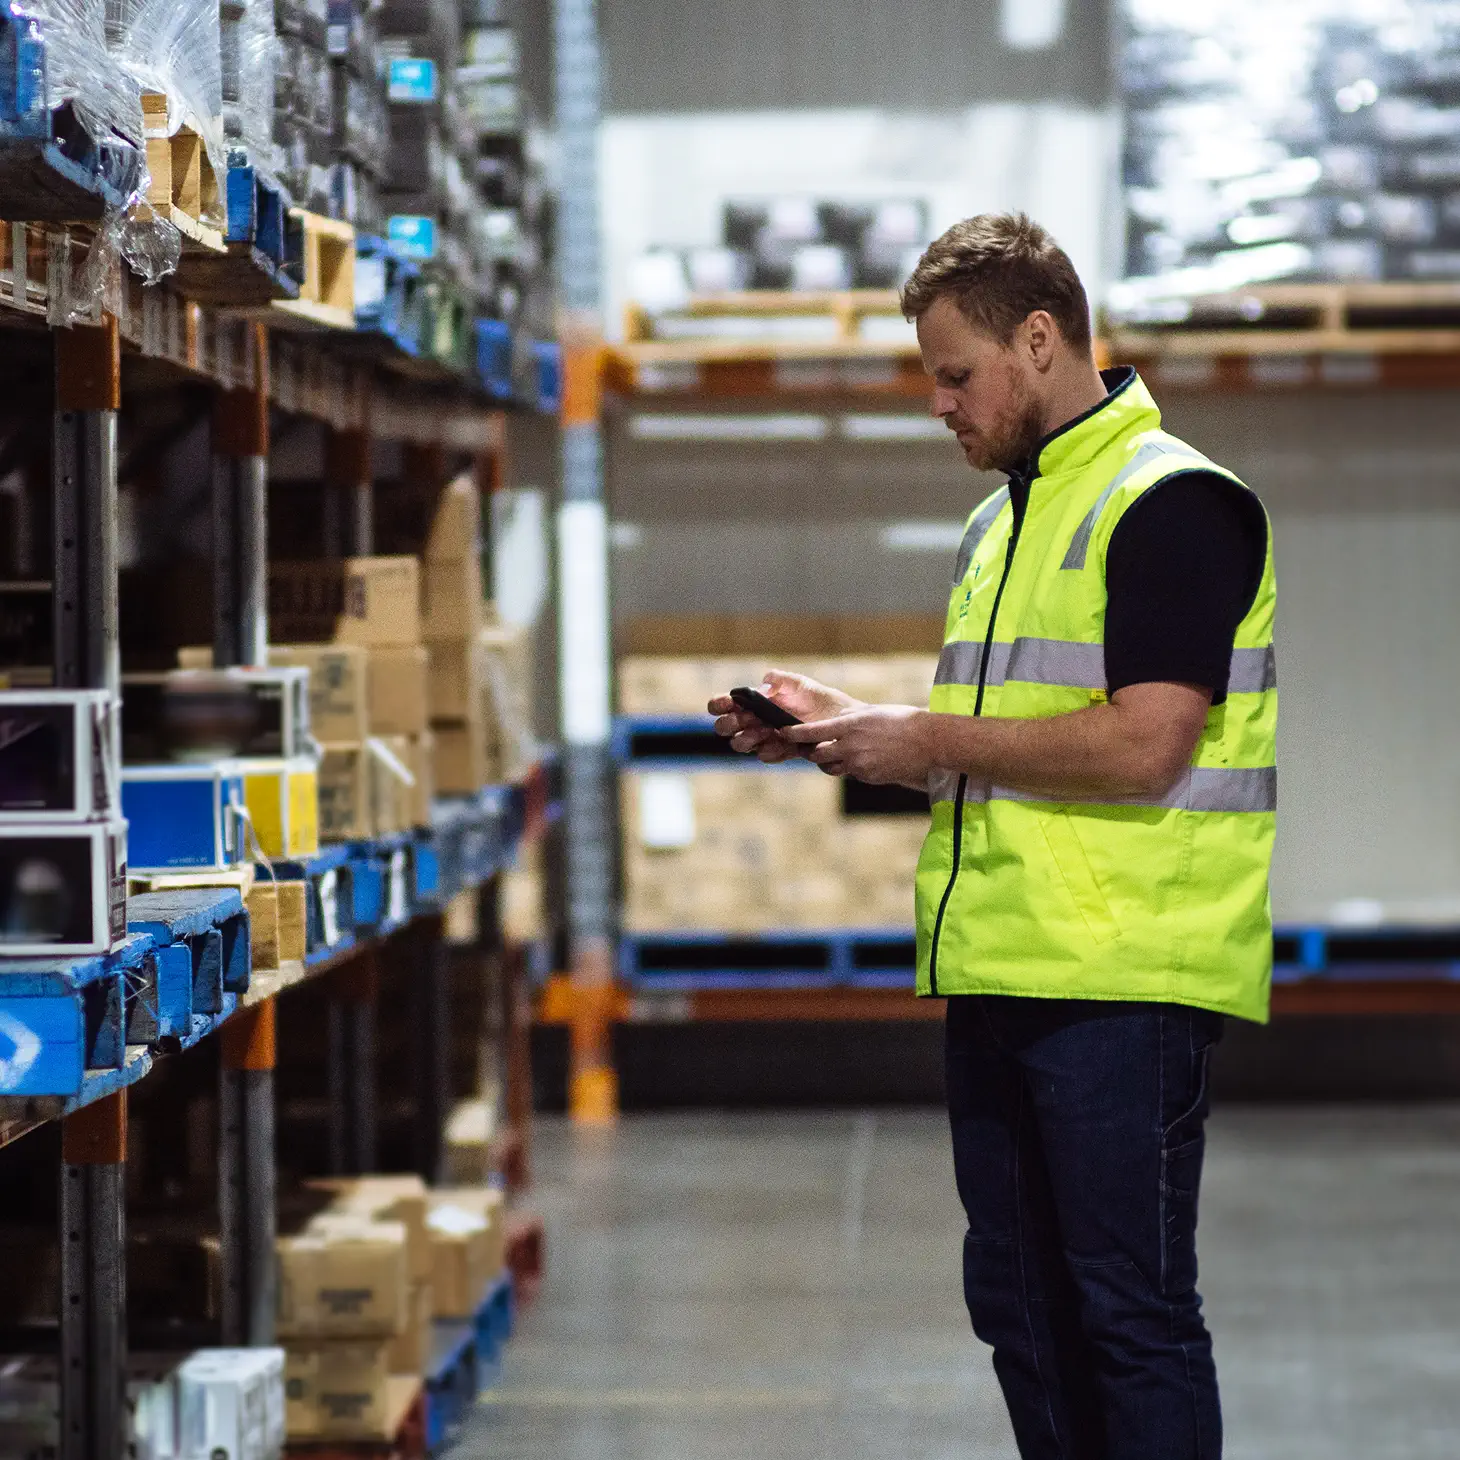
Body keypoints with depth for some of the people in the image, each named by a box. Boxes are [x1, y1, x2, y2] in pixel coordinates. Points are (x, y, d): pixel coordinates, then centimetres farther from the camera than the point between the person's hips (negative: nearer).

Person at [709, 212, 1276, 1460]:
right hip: (997, 979, 9)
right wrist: (839, 725, 12)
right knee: (1017, 1306, 13)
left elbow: (1142, 746, -21)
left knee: (1132, 1311, -6)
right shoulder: (1000, 523, 19)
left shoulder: (1171, 501, -10)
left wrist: (929, 739, -13)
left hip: (1121, 983, -9)